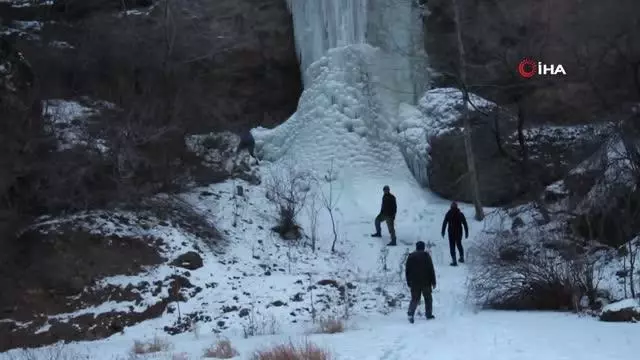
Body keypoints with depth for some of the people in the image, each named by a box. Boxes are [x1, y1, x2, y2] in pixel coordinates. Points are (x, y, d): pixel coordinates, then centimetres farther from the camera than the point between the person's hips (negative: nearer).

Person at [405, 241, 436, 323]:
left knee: (415, 299, 5)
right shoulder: (426, 255, -4)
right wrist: (433, 282, -3)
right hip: (426, 282, -2)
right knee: (428, 298, 13)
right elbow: (431, 269, -7)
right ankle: (429, 315, 17)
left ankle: (410, 313, -16)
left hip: (414, 283, 2)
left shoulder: (410, 256, 6)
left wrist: (409, 282, 15)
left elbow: (407, 271, 8)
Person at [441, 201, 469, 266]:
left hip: (451, 233, -3)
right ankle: (462, 257, 31)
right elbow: (465, 224, 1)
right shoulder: (460, 214, 0)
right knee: (459, 244, 24)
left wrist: (443, 232, 3)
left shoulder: (448, 214, -5)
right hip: (459, 232, 3)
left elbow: (444, 223, -5)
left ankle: (454, 260, -6)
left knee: (452, 246, 0)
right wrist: (466, 233, 7)